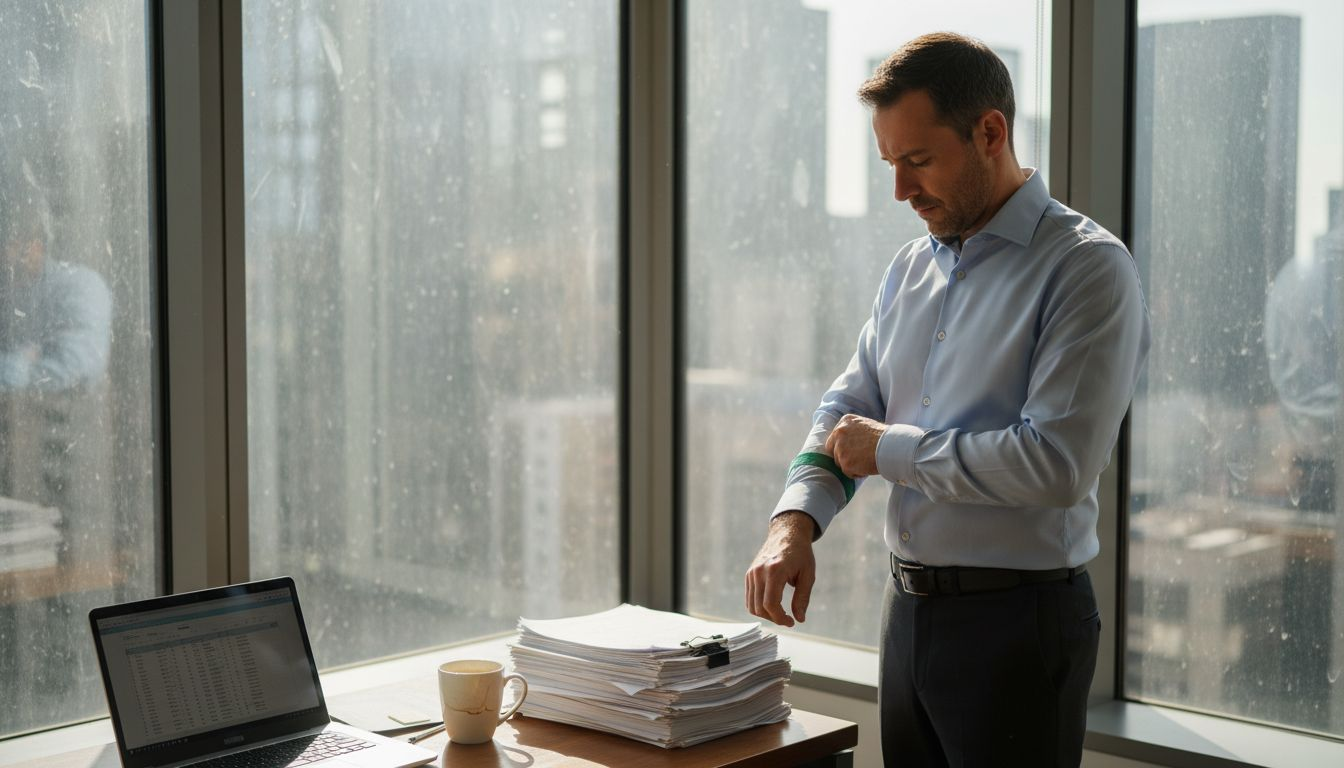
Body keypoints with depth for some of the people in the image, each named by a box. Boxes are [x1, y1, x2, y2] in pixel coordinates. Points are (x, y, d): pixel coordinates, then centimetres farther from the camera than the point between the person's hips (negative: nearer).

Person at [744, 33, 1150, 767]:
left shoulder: (1087, 267, -13)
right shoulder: (909, 270, 10)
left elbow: (1058, 462, -23)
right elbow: (847, 407, 11)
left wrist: (890, 449, -13)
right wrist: (796, 519, -8)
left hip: (1018, 617, -7)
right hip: (908, 608, 7)